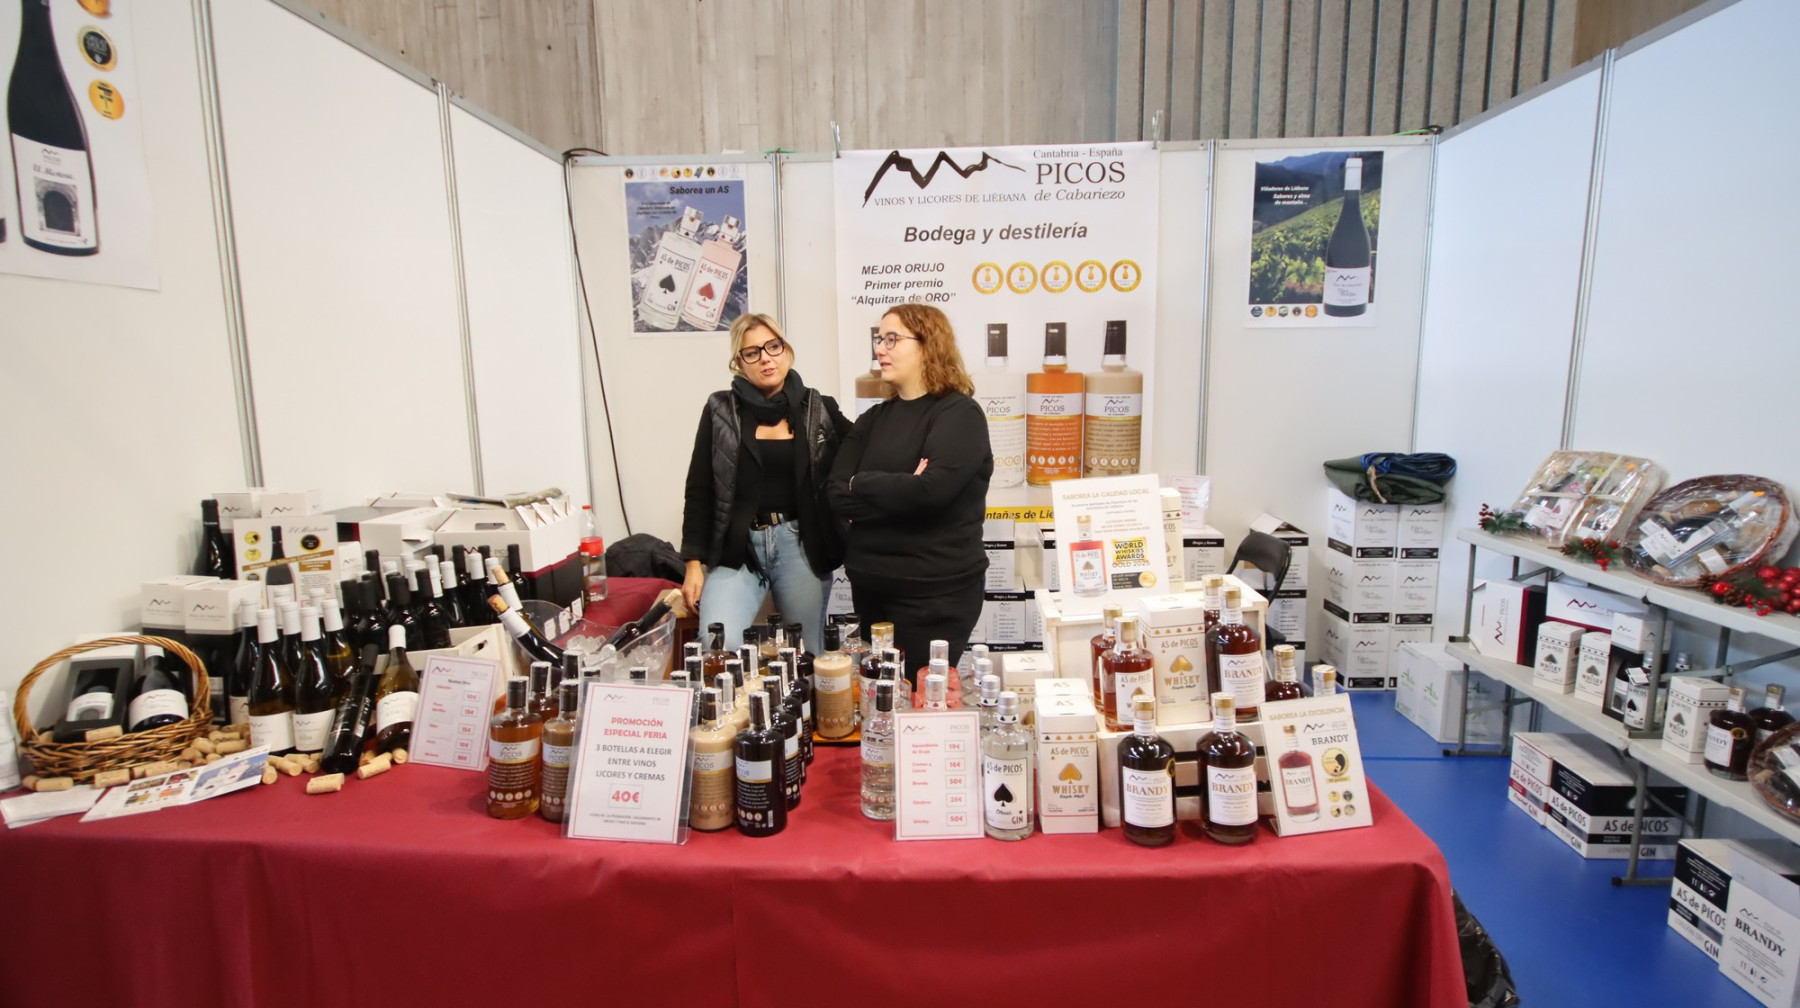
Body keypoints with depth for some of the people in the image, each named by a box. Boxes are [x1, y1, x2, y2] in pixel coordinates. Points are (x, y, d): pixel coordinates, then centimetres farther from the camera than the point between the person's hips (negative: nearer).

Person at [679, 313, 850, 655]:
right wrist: (694, 562, 0)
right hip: (736, 548, -1)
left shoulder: (820, 410, 6)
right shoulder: (721, 411, 4)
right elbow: (699, 492, 5)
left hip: (801, 545, 1)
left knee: (807, 653, 7)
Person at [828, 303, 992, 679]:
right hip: (871, 587, 6)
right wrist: (901, 489, -16)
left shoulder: (959, 413, -9)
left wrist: (862, 484, -9)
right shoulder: (872, 420, 10)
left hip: (935, 592, -6)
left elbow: (930, 491, -24)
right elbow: (838, 496, -2)